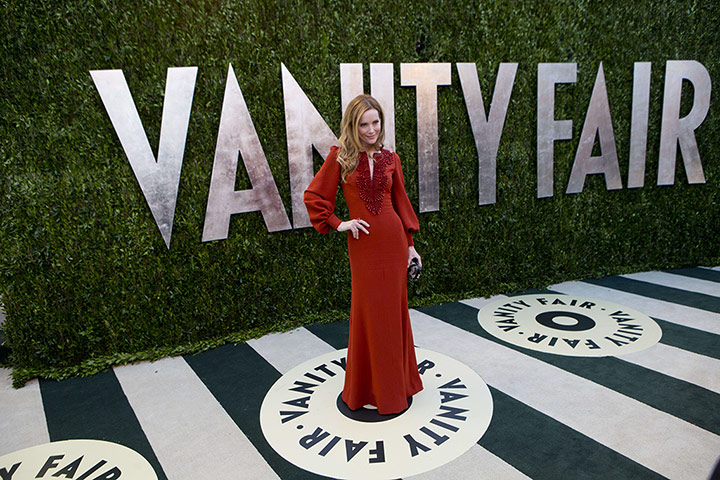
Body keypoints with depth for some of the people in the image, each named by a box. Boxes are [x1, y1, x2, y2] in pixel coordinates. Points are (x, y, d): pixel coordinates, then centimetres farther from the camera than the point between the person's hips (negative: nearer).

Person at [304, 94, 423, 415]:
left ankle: (397, 380, 30)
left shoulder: (390, 159, 7)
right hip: (362, 243, -2)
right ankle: (370, 388, 22)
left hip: (393, 240, 3)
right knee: (369, 312, 5)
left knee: (394, 309, 11)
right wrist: (337, 224, -6)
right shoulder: (340, 158, -2)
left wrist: (409, 244, 10)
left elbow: (401, 201, 11)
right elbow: (313, 196, 0)